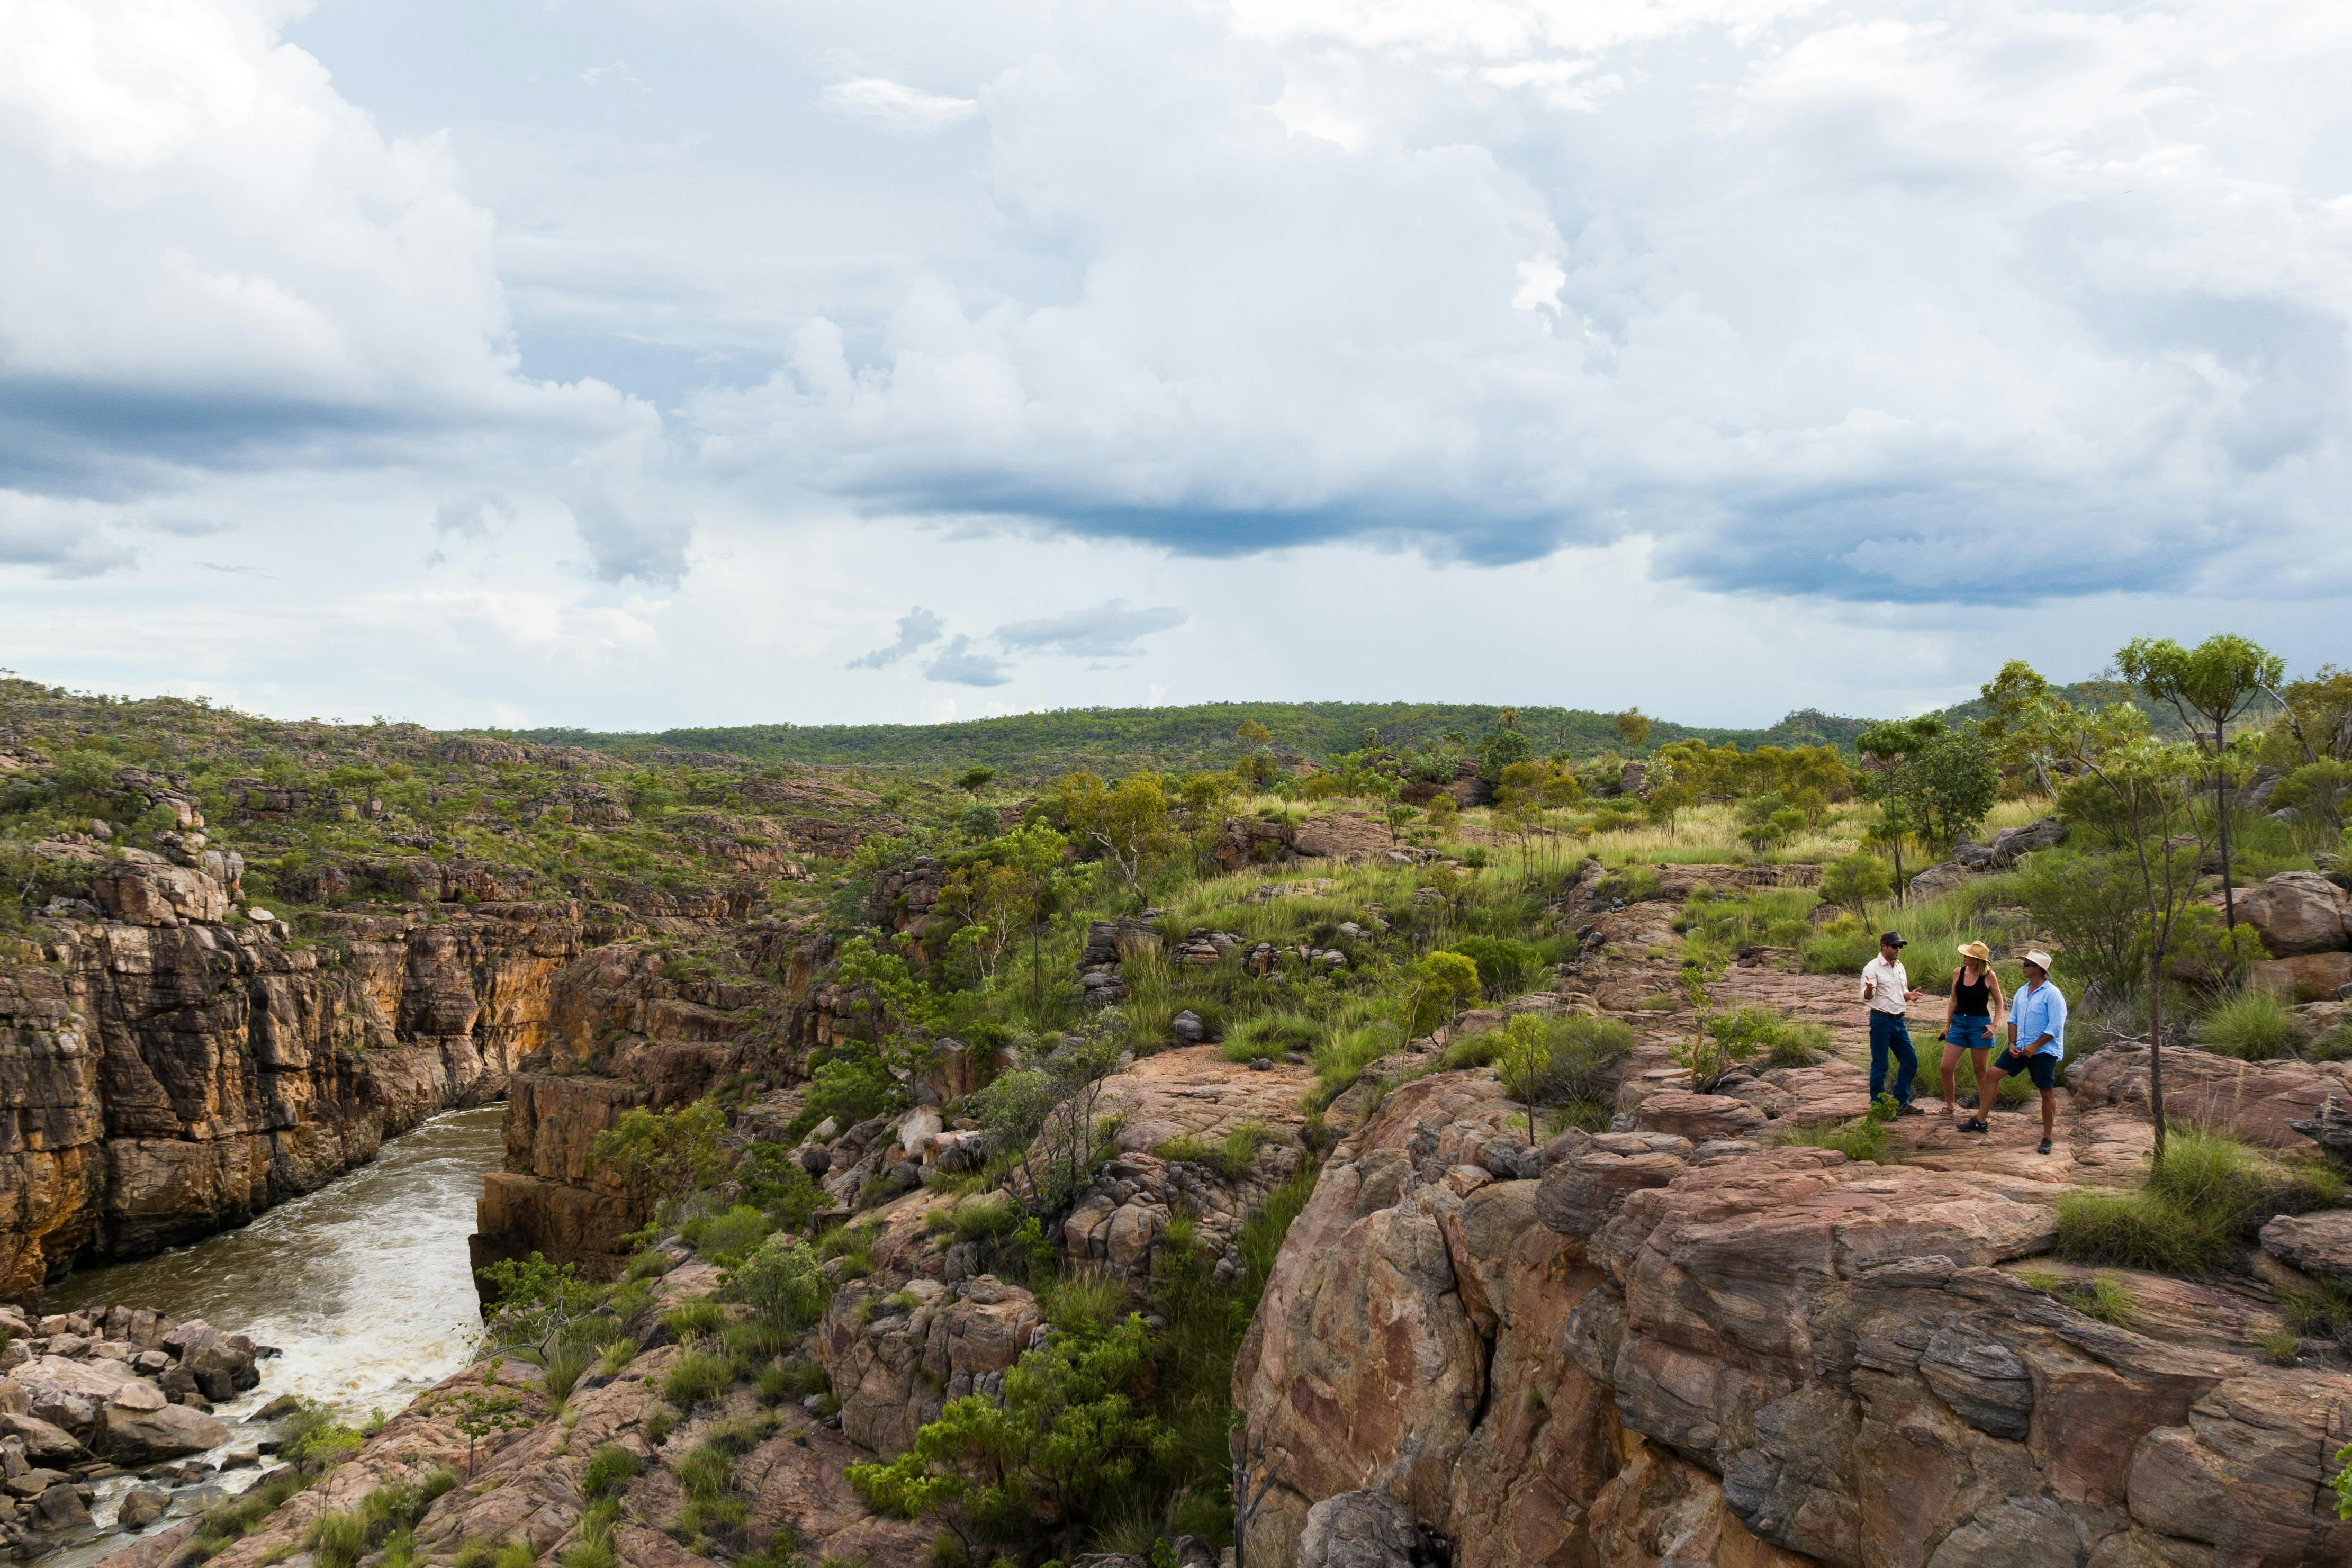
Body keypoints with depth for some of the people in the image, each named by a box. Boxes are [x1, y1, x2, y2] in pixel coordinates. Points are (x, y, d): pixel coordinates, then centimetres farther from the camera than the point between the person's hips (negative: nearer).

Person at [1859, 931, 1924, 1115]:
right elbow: (1866, 997, -19)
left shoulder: (1899, 967, 12)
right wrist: (1870, 989, -43)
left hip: (1898, 1020, 8)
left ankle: (1901, 1103, 22)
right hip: (1881, 1020, -8)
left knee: (1910, 1061, 11)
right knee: (1880, 1066, -2)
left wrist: (1910, 995, -1)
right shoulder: (1873, 968, -11)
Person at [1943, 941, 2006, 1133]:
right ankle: (1950, 1107, 20)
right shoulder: (1958, 973, 3)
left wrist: (1994, 1026, -11)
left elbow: (1999, 1003, 1)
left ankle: (1982, 1118, 12)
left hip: (1980, 1024, -4)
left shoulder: (1989, 976, -8)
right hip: (1959, 1023, 4)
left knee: (1980, 1072, 4)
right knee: (1947, 1068, 0)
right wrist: (1947, 1025, 14)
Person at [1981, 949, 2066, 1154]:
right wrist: (2013, 1043, 0)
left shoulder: (2052, 995, -15)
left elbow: (2056, 1028, -18)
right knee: (1993, 1074, 1)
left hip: (2044, 1051, -7)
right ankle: (1982, 1120, 7)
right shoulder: (2022, 991, 7)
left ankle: (2047, 1138, 12)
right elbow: (2013, 1019, 13)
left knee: (2047, 1093, 0)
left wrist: (2034, 1047, -19)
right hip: (2021, 1048, 7)